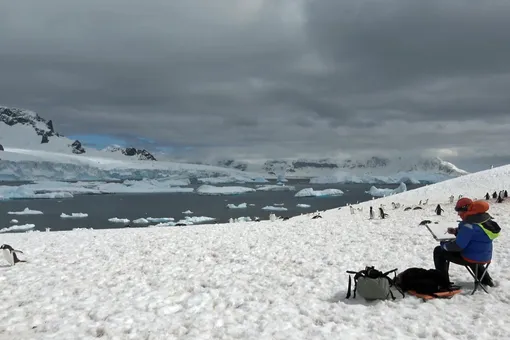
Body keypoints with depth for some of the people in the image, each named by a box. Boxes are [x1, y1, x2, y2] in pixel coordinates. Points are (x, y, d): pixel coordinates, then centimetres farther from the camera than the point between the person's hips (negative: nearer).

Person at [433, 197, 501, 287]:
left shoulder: (469, 225, -27)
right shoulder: (485, 219, 2)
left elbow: (458, 246, -25)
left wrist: (444, 245, -8)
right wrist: (456, 231, 6)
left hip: (472, 258, -9)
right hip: (485, 256, 9)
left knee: (439, 251, -2)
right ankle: (486, 280, 49)